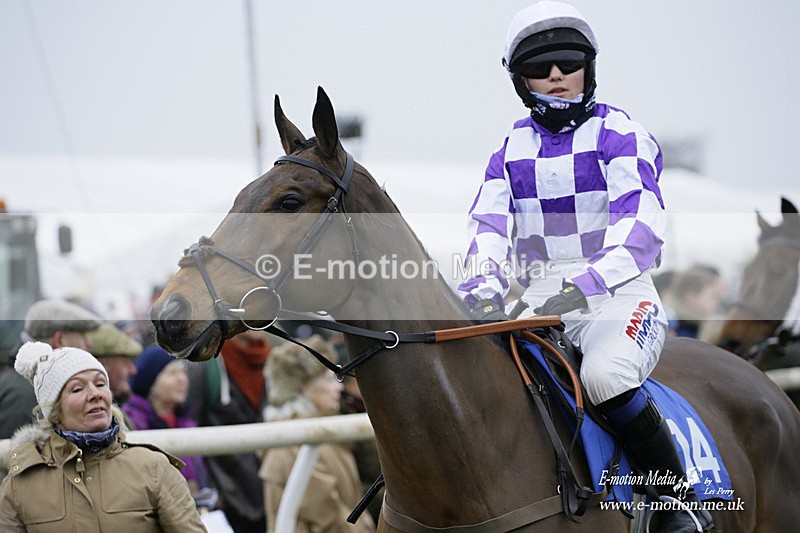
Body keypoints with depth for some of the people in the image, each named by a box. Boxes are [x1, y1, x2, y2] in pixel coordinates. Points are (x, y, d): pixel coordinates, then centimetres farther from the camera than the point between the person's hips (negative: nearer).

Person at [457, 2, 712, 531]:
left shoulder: (618, 134, -2)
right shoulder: (512, 150, 13)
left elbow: (642, 223, -16)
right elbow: (488, 225, 2)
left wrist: (586, 283, -33)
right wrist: (485, 283, -21)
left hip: (619, 296, -5)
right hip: (538, 304, 5)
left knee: (605, 374, -35)